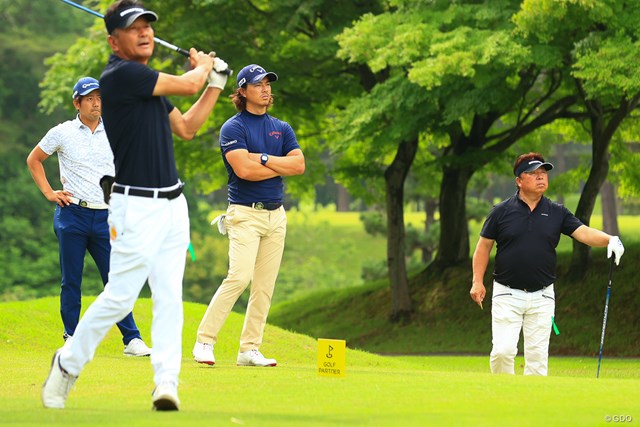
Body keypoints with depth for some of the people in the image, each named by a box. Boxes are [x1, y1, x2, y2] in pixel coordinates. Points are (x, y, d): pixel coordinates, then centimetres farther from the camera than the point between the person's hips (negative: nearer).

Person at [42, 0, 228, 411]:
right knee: (119, 297, -5)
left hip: (173, 204, 8)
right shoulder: (121, 75, -15)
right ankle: (68, 364, 14)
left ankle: (166, 384, -3)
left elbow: (186, 128, 23)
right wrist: (203, 64, 11)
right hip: (137, 206, -8)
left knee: (169, 298, 0)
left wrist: (216, 83, 18)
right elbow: (187, 85, -11)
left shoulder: (148, 81, 14)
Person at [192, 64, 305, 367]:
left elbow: (299, 164, 2)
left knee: (265, 285, 2)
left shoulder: (282, 128, 16)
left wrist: (263, 159, -8)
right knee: (240, 277, -20)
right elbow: (243, 169, -17)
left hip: (276, 214, 6)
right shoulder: (233, 128, -3)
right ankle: (204, 342, -15)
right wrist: (281, 167, -6)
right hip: (245, 214, -6)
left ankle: (250, 349, 6)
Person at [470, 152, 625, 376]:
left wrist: (610, 240, -25)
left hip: (542, 297, 2)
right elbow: (484, 246, 5)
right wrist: (477, 281, -4)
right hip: (507, 295, -2)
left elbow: (583, 232, -6)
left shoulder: (557, 213, 5)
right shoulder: (501, 211, 0)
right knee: (503, 350, -10)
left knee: (537, 354, 2)